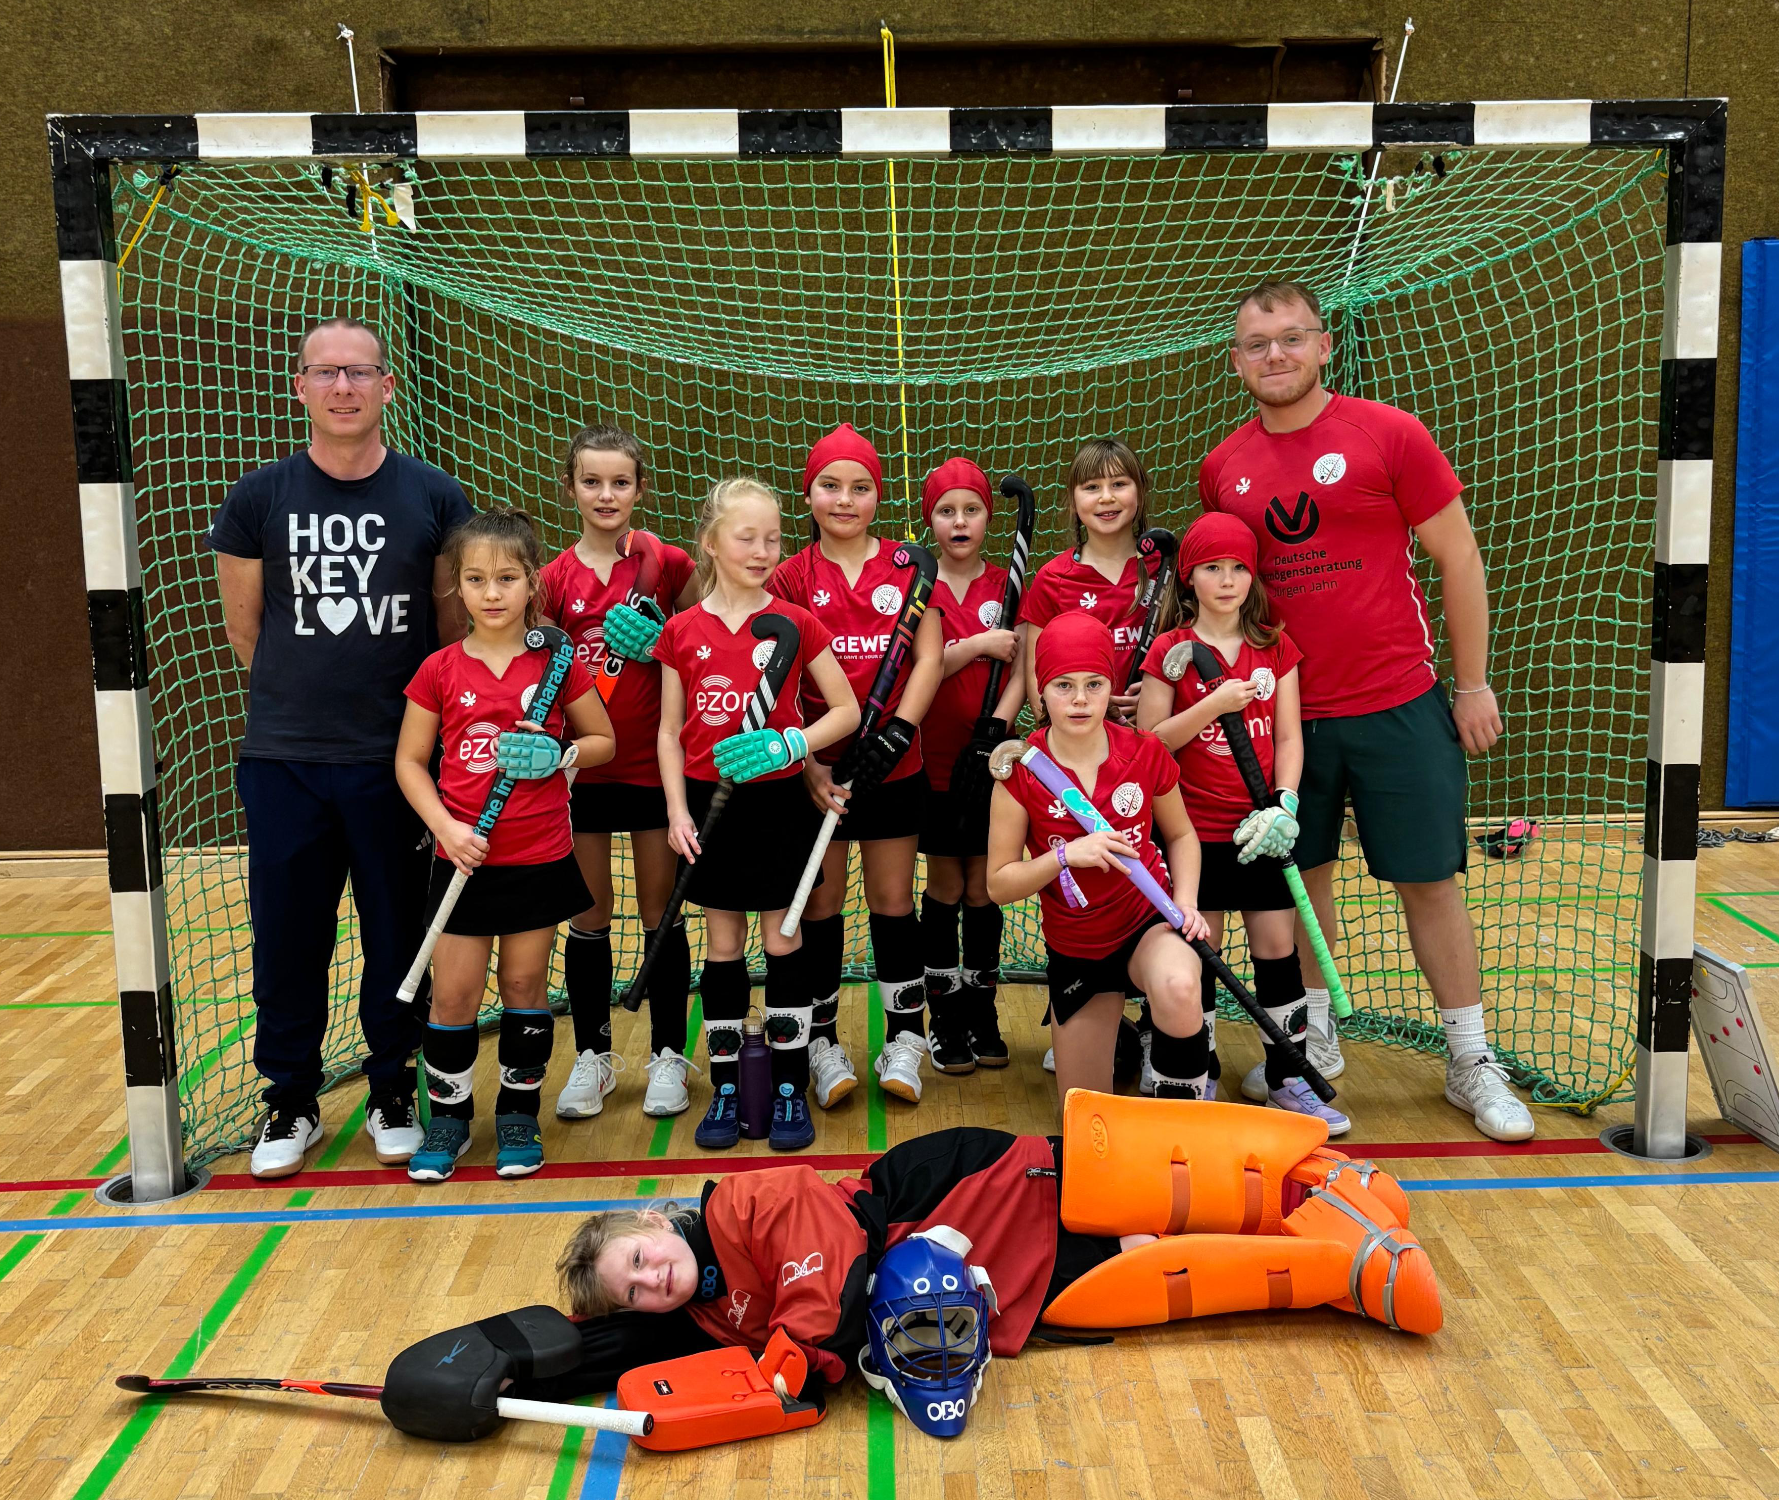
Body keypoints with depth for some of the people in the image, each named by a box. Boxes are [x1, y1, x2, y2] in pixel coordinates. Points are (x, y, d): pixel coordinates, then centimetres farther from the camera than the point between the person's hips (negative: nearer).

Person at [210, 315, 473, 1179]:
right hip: (283, 761, 0)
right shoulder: (258, 500, 0)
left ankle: (393, 1093, 26)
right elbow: (245, 629, 8)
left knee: (399, 938, 8)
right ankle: (291, 1101, 25)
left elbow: (457, 625, 7)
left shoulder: (434, 498, 0)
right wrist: (305, 698, 10)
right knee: (287, 939, 7)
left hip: (398, 760, 0)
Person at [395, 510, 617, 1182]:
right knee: (454, 993, 4)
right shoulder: (439, 670, -2)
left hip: (540, 857, 0)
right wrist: (446, 826, -11)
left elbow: (603, 742, 6)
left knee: (526, 984, 10)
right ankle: (448, 1117, 22)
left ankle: (518, 1115, 25)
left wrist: (557, 756, -14)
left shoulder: (557, 663, -3)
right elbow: (409, 761, 3)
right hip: (464, 859, 0)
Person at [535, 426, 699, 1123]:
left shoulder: (667, 562, -2)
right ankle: (592, 1057, 23)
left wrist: (662, 644, -14)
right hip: (581, 768, 1)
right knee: (588, 918, 9)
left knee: (661, 913, 7)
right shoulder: (554, 579, 1)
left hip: (654, 763, -1)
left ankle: (668, 1055, 19)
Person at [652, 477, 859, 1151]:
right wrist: (677, 810, -4)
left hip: (779, 800, -1)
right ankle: (725, 1088, 20)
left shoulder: (795, 623, -3)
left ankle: (790, 1088, 16)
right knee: (722, 945, 9)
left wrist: (791, 744, -15)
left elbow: (847, 709, 0)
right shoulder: (682, 631, 0)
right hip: (709, 800, 1)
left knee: (782, 938, 5)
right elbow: (670, 731, 5)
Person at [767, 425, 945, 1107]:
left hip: (893, 765, 0)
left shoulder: (907, 566, 4)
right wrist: (805, 763, -13)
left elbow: (929, 659, -1)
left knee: (893, 899, 8)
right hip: (813, 769, 0)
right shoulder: (790, 577, 2)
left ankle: (904, 1038, 21)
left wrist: (896, 733, -15)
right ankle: (821, 1043, 20)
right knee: (820, 901, 7)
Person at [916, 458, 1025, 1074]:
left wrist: (997, 728, -17)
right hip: (936, 761, -1)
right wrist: (980, 643, -16)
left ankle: (982, 1009, 21)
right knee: (944, 889, 6)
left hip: (992, 760, 1)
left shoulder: (1006, 586, 4)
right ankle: (945, 1017, 16)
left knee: (984, 889, 8)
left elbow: (1018, 673, -2)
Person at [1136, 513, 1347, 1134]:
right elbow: (1149, 742, -7)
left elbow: (1288, 737, 5)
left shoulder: (1275, 647, 6)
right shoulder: (1170, 650, -3)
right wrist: (1214, 705, -19)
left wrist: (1285, 803, -9)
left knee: (1277, 948, 5)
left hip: (1261, 829, 3)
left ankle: (1287, 1079, 18)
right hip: (1196, 829, -2)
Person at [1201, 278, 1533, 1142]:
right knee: (1301, 875, 10)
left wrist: (1473, 684, -3)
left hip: (1399, 705, -3)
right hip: (1284, 713, 3)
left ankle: (1471, 1063, 16)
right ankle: (1315, 1038, 28)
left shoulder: (1388, 434, -6)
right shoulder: (1223, 469, 5)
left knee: (1429, 880, 3)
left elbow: (1458, 560, -2)